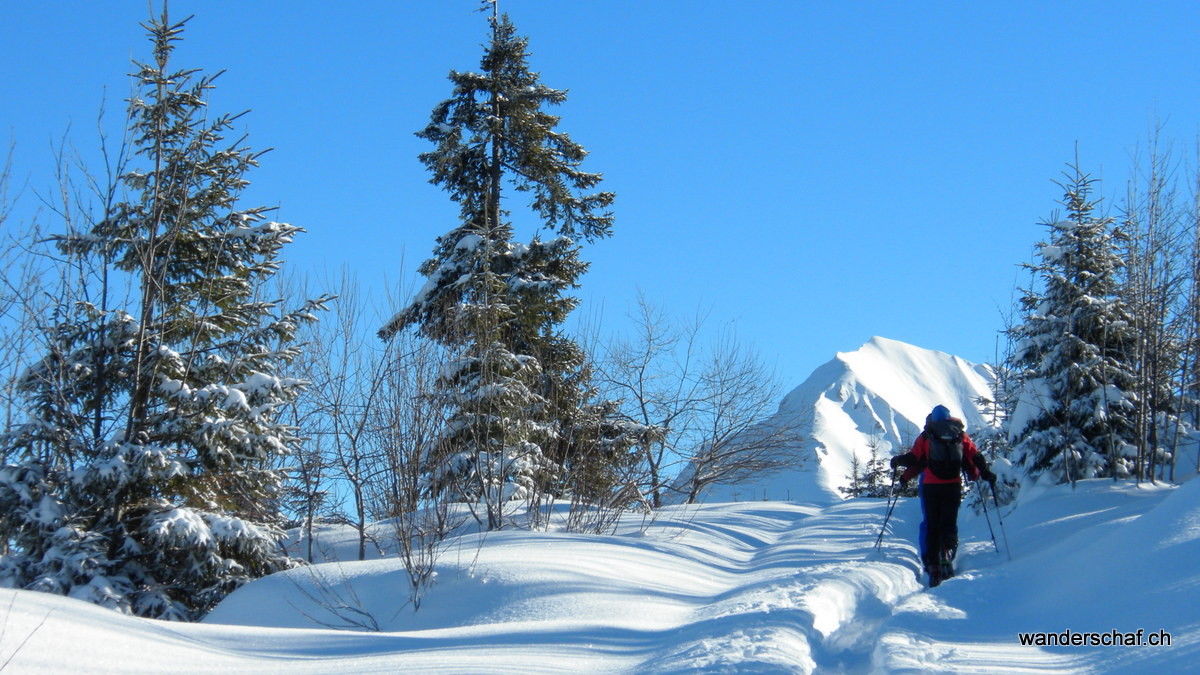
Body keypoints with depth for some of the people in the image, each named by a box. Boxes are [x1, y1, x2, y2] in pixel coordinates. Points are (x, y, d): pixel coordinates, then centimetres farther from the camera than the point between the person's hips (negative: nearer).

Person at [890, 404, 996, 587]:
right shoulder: (960, 435, 9)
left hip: (930, 487, -1)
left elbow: (914, 458, 0)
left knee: (931, 525, 4)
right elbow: (975, 456, 9)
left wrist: (897, 461, 18)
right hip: (953, 487, 1)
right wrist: (986, 473, 22)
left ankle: (933, 566, -3)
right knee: (949, 523, 12)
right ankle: (946, 554, -10)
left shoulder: (926, 436, 4)